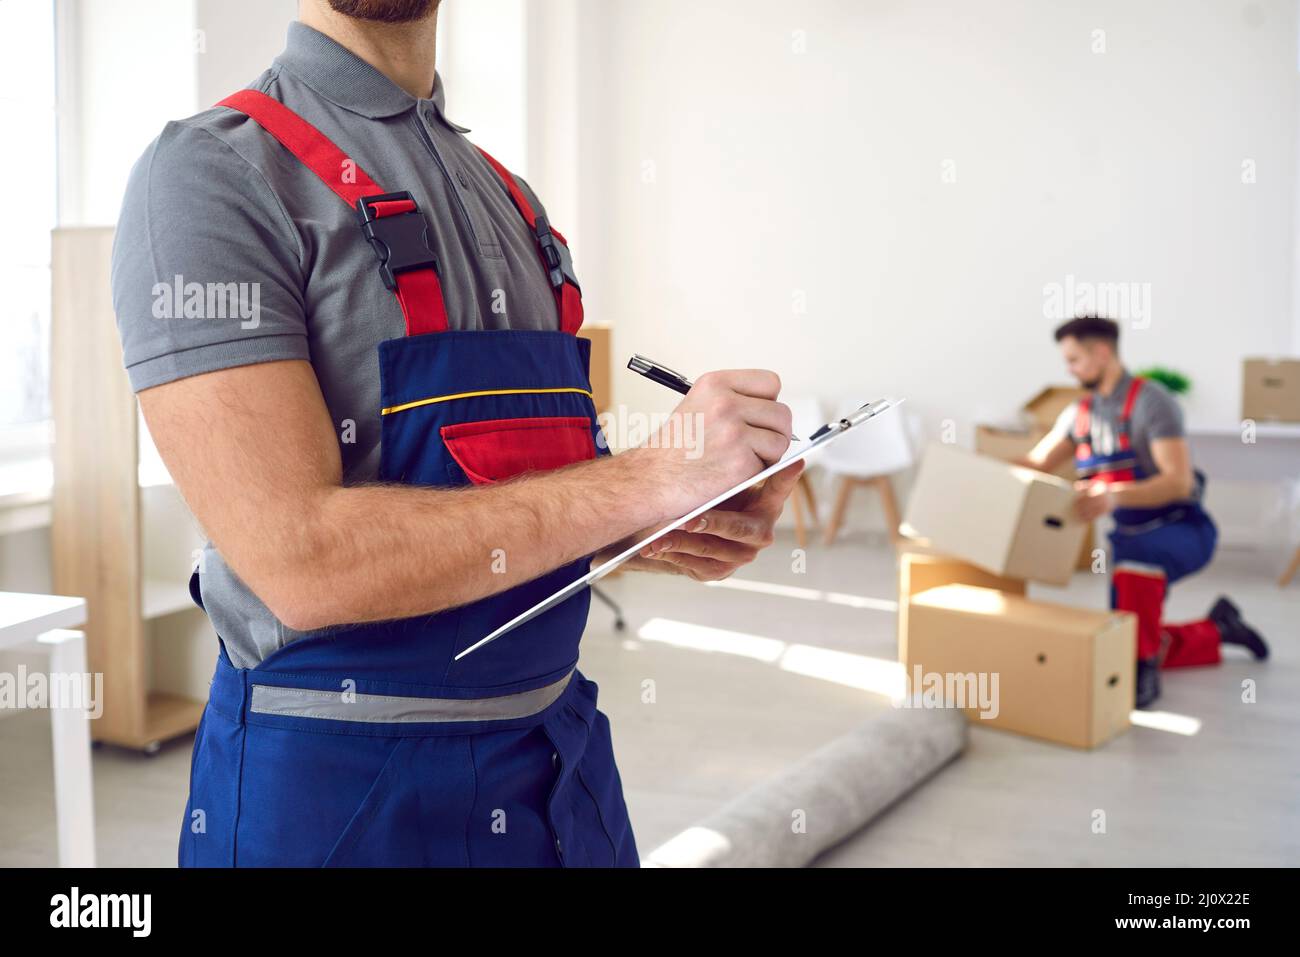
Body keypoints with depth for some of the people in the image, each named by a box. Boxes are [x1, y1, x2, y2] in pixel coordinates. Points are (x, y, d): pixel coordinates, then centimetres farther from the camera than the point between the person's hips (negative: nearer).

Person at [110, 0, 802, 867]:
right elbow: (303, 564, -22)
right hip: (339, 791, -6)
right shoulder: (210, 173, -12)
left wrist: (670, 536, -5)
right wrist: (648, 478, -21)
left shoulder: (511, 201, 10)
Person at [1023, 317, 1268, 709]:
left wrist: (1114, 495, -44)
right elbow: (1034, 466, 6)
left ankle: (1144, 669, -28)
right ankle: (1217, 629, 33)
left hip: (1184, 532, -8)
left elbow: (1179, 482, -29)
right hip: (1133, 536, 8)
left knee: (1133, 549, -42)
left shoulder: (1151, 401, -19)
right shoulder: (1081, 412, 5)